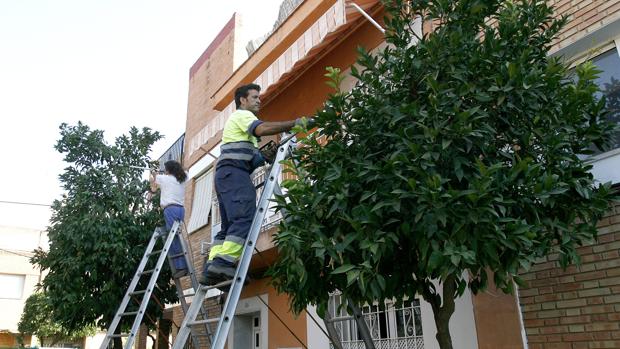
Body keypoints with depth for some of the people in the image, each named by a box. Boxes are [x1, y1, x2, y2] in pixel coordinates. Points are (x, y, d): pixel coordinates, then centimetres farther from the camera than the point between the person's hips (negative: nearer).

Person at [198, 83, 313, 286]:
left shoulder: (240, 120, 36)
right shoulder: (241, 115, 6)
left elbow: (252, 157, 28)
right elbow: (262, 129, -16)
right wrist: (295, 123, -15)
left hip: (225, 174, 10)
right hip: (234, 172, -10)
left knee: (229, 225, 3)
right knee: (244, 218, -22)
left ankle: (211, 269, -4)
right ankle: (224, 263, -32)